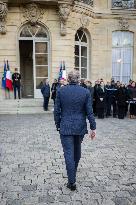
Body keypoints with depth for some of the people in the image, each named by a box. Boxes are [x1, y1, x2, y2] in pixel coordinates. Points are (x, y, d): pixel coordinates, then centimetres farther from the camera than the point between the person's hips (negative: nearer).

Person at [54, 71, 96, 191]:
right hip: (80, 127, 3)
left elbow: (57, 111, -3)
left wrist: (58, 125, 9)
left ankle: (72, 182, 1)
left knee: (69, 153, 1)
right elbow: (89, 112, -6)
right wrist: (93, 127, 1)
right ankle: (73, 171, 46)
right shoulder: (85, 92, -5)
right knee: (77, 150, 23)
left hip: (65, 127, -2)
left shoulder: (61, 91, -6)